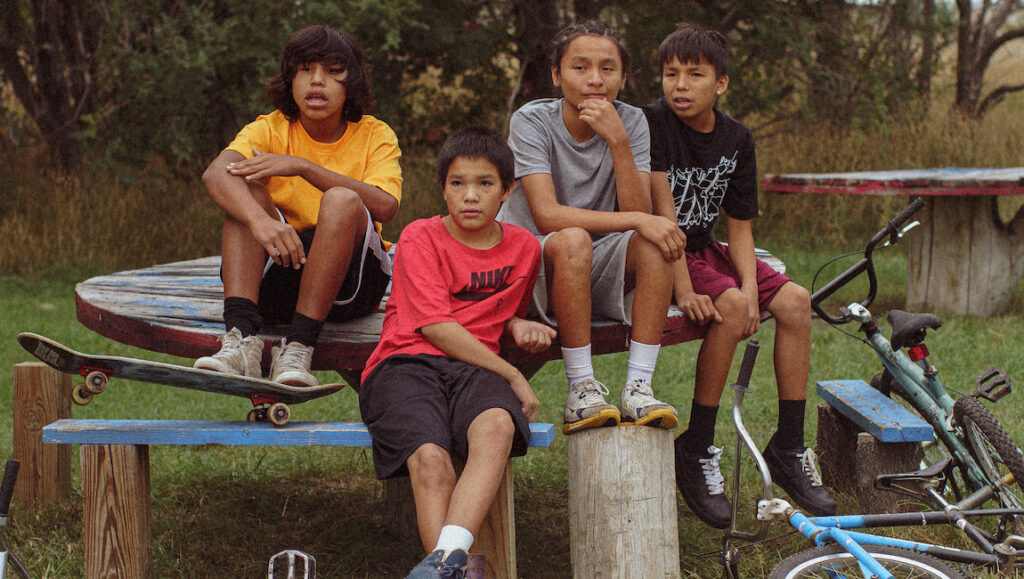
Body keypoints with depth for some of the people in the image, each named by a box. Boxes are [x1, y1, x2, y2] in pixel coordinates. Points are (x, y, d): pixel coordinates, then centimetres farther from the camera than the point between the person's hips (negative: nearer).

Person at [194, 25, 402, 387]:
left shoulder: (375, 136, 2)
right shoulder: (270, 130, 2)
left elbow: (385, 207, -20)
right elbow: (215, 174, -21)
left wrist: (303, 166, -24)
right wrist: (259, 219, -42)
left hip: (349, 279, -1)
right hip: (278, 274, 1)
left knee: (342, 200, -28)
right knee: (245, 190, -21)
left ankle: (297, 349, -36)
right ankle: (241, 339, -38)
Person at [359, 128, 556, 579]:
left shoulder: (524, 247, 17)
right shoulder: (420, 238, 2)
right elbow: (437, 328, -7)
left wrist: (520, 327, 9)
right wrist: (514, 377, -6)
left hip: (474, 367, 3)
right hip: (406, 364, -2)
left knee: (497, 426, -35)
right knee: (430, 458, -34)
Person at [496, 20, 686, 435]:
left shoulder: (630, 122, -2)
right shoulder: (532, 121, -13)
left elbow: (639, 213, -14)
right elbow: (547, 216, -25)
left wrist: (618, 141, -25)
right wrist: (636, 221, -31)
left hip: (596, 275, 4)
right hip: (526, 262, -4)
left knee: (660, 236, -24)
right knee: (573, 240, -35)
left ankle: (638, 387, -26)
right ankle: (582, 389, -27)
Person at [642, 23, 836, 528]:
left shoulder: (736, 139, 2)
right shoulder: (652, 123, -14)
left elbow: (740, 226, 2)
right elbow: (662, 209, -21)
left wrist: (750, 285, -16)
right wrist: (683, 289, -27)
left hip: (705, 249, 6)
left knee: (794, 300, -13)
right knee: (730, 306, -30)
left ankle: (789, 449, -4)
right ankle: (695, 452, -18)